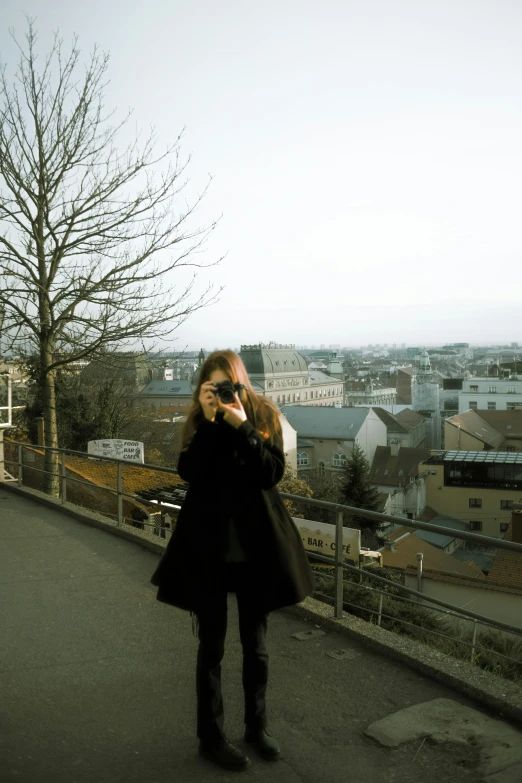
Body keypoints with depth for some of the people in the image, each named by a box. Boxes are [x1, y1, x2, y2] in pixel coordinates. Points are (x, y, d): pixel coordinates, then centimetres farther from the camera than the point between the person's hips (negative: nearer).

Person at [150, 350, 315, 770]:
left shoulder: (264, 416, -3)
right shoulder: (198, 421, -2)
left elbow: (272, 473, -15)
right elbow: (189, 472, -17)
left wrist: (242, 426, -23)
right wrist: (209, 421, -23)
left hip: (256, 545, 1)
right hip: (209, 546, 0)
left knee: (256, 643, 15)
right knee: (212, 645, 10)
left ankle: (258, 725, 35)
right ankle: (212, 736, 25)